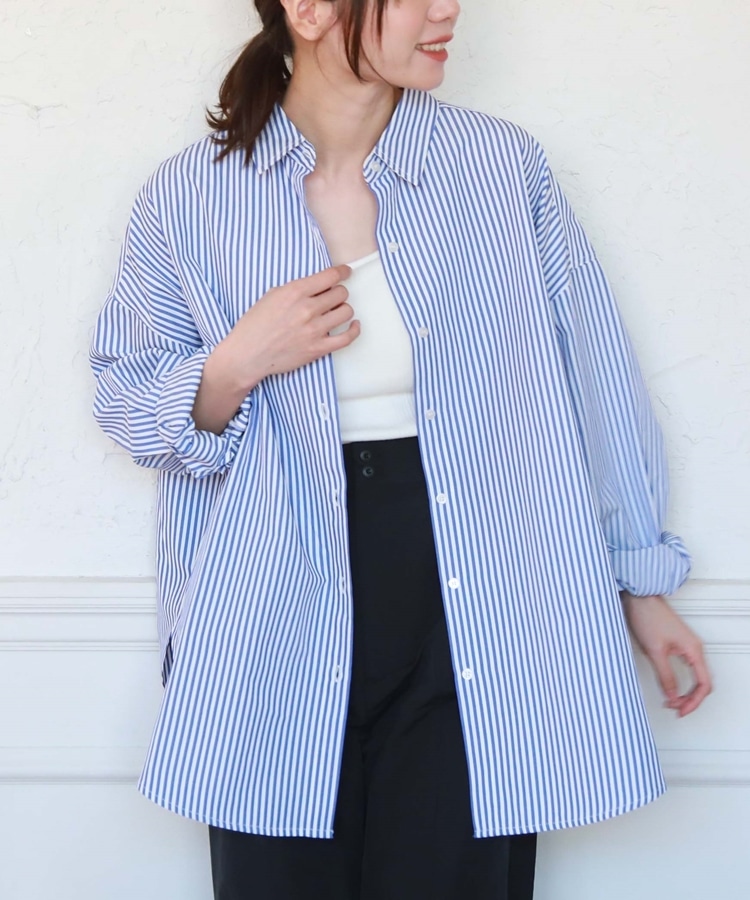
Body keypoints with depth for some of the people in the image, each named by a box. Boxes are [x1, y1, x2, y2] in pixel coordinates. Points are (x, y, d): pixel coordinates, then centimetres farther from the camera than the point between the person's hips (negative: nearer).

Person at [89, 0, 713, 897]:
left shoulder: (506, 166, 1)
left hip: (476, 643, 1)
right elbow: (126, 403, 8)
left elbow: (592, 376, 7)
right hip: (278, 646, 0)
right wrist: (238, 365, -13)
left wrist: (641, 582, 11)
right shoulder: (188, 199, -1)